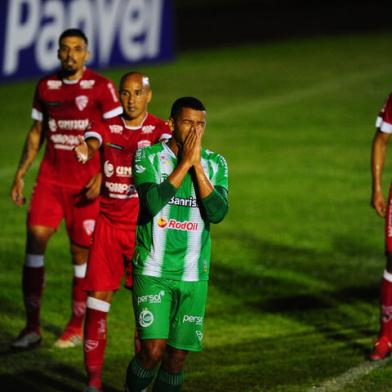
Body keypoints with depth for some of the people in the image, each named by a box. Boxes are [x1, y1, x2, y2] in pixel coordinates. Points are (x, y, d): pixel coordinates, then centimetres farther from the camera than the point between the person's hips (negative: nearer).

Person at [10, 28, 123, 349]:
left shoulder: (101, 88, -5)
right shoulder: (46, 87, 7)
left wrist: (103, 176, -15)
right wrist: (20, 174, 10)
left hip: (87, 185, -3)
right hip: (50, 178, 3)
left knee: (81, 251, 2)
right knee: (35, 239, -10)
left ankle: (77, 326, 17)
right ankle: (32, 326, -5)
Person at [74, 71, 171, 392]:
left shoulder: (159, 129, -4)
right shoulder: (107, 128, 3)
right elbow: (92, 142, -18)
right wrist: (86, 150, -44)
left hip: (144, 229, -2)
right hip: (108, 224, 2)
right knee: (98, 297, -3)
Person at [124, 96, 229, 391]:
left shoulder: (215, 164, 5)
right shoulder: (148, 156, -4)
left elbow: (217, 213, -10)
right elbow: (152, 202, -19)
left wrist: (197, 165, -14)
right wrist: (184, 162, -15)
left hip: (193, 275, 3)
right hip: (152, 270, -3)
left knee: (177, 356, 2)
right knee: (154, 349, -14)